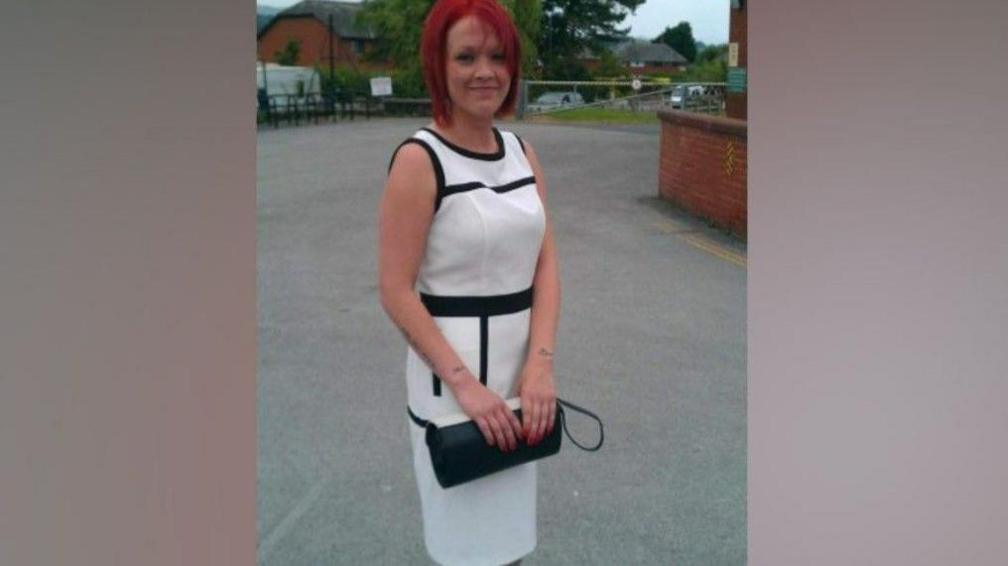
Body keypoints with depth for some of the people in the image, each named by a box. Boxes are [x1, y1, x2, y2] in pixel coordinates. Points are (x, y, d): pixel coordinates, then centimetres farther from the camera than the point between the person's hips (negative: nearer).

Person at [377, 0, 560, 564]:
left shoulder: (522, 152, 4)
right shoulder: (419, 160, -15)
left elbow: (546, 264, 1)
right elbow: (397, 292, -16)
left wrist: (541, 363, -11)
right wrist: (464, 382, -20)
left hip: (520, 365, 6)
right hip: (453, 371, -6)